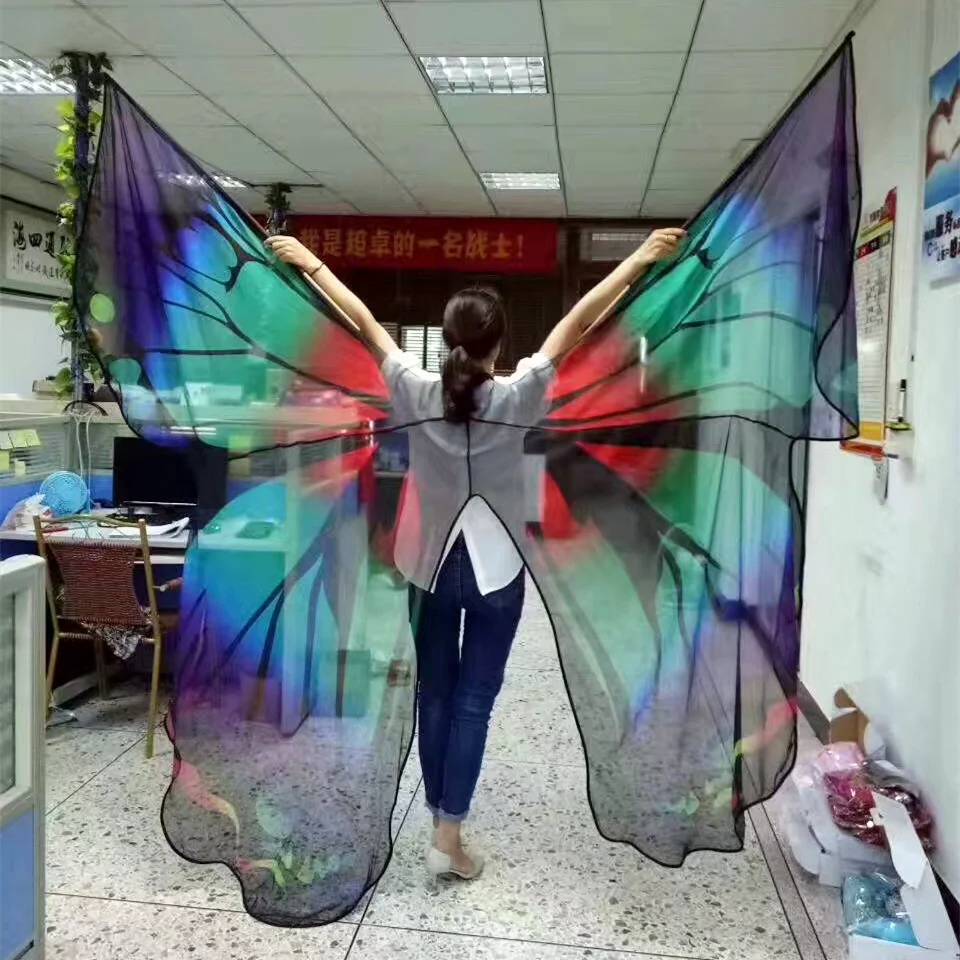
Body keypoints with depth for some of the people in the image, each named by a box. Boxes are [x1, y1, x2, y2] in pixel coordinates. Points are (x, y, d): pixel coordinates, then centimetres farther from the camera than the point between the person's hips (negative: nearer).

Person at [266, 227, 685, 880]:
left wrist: (308, 262, 9)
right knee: (474, 701, 6)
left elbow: (363, 321, -1)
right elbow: (579, 321, -13)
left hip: (431, 565, 3)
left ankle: (441, 816, 31)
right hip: (495, 569, -2)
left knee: (435, 695, 16)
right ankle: (449, 836, 9)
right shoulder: (517, 398, -16)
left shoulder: (417, 391, -10)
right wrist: (643, 258, -8)